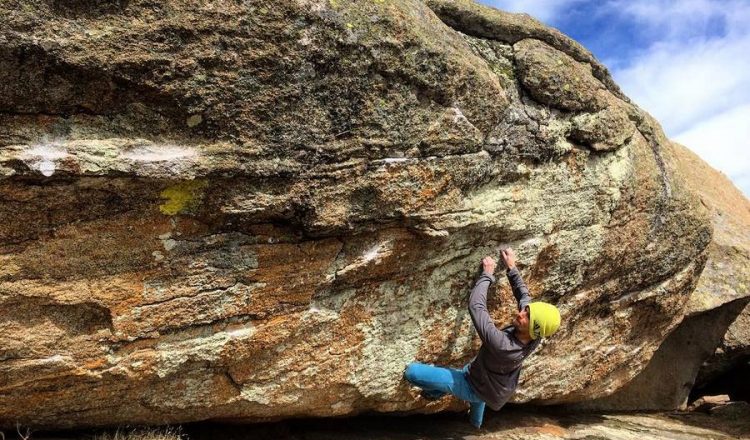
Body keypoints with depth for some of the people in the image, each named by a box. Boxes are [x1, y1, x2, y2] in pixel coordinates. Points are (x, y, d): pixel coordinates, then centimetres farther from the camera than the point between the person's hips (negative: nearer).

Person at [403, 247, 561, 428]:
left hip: (475, 387, -7)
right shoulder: (534, 337, -26)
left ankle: (436, 391, 23)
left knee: (411, 371, -12)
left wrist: (487, 274, -25)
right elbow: (524, 296, -8)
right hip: (499, 386, 7)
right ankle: (476, 420, 70)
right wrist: (512, 268, -9)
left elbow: (475, 305, -38)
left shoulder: (503, 346, -46)